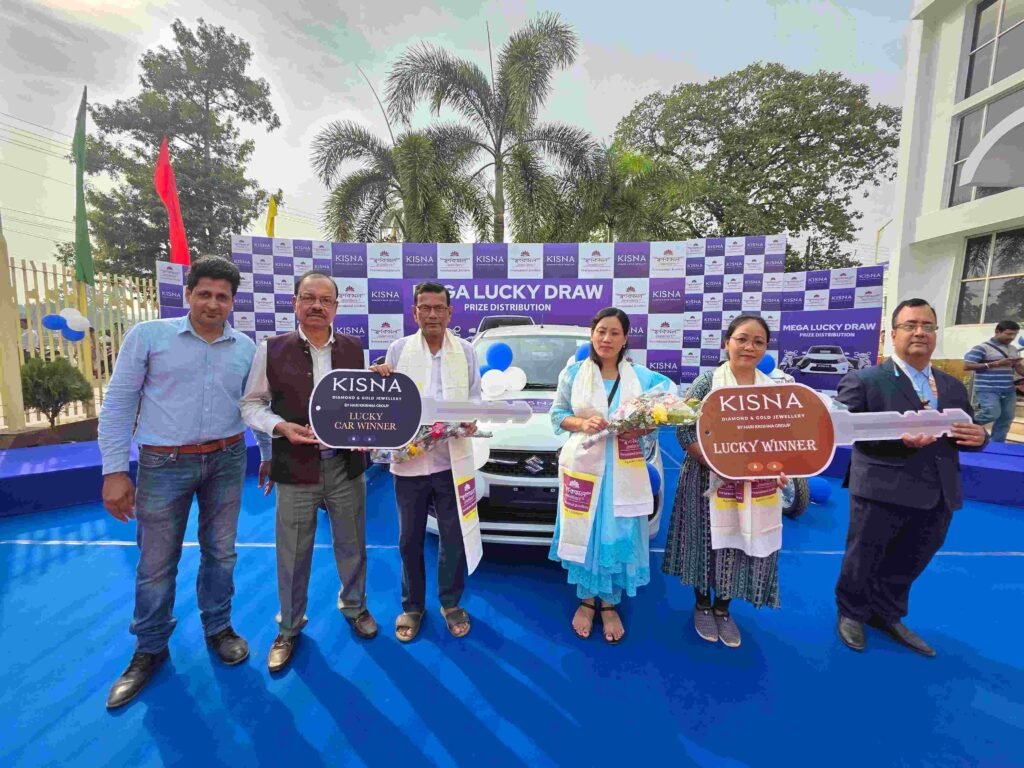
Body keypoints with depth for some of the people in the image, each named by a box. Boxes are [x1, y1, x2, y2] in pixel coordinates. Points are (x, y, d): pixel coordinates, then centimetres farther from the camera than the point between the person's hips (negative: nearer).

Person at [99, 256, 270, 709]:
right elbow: (118, 403, -3)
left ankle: (218, 628, 36)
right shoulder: (148, 335, -4)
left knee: (220, 552, 14)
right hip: (164, 464, -2)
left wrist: (269, 454, 13)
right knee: (156, 562, 10)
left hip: (227, 461, 2)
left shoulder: (246, 348, 2)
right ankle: (150, 648, 34)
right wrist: (114, 471, -6)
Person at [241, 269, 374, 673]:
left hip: (346, 466, 2)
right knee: (293, 556, 13)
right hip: (295, 468, -1)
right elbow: (251, 404, 1)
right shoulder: (271, 349, -3)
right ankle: (289, 628, 39)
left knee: (351, 545, 17)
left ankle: (354, 606, 44)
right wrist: (282, 427, -16)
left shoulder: (354, 348, 2)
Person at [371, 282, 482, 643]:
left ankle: (451, 603, 35)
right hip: (409, 460, 1)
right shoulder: (398, 350, 2)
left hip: (452, 460, 0)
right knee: (410, 540, 14)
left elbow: (475, 399, 3)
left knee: (453, 538, 12)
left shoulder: (466, 351, 3)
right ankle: (412, 606, 36)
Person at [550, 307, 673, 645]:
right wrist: (582, 422, -16)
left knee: (618, 537, 7)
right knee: (584, 534, 8)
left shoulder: (641, 376, 4)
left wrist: (641, 428, -15)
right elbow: (556, 414, 3)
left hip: (624, 470, 1)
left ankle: (610, 604, 28)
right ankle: (586, 600, 29)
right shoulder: (573, 373, 2)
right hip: (583, 464, 0)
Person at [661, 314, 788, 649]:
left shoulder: (774, 389, 5)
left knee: (744, 547, 12)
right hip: (710, 481, -3)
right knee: (708, 543, 9)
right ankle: (702, 604, 34)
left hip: (757, 486, 4)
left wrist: (780, 469, -10)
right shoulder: (707, 381, -8)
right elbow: (684, 433, -12)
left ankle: (722, 608, 35)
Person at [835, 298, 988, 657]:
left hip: (938, 495, 6)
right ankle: (851, 614, 35)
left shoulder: (953, 387, 12)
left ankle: (887, 615, 44)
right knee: (863, 560, 11)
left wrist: (978, 436, -8)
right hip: (882, 491, -6)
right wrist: (898, 438, -28)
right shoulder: (863, 380, -9)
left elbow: (965, 434, 15)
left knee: (909, 564, 22)